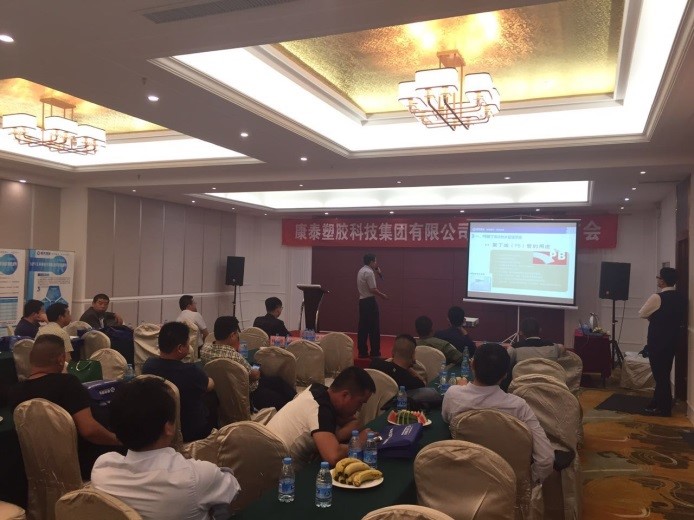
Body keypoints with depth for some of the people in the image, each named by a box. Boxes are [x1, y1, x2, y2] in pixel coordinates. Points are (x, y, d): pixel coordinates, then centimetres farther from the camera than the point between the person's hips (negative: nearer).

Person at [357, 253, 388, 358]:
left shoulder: (361, 271, 14)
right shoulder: (369, 272, -16)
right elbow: (373, 289, -21)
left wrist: (377, 271, 17)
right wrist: (383, 295, -6)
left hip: (362, 300, 9)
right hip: (370, 301, -9)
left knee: (363, 327, 9)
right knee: (374, 328, -2)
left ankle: (362, 351, 10)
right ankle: (375, 352, 1)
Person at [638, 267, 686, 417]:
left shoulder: (657, 297, -18)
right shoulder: (681, 298, 4)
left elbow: (641, 314, -5)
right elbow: (681, 319, 16)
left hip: (657, 342, -7)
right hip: (672, 340, 7)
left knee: (659, 374, 2)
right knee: (664, 373, 16)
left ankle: (663, 408, 9)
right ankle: (659, 403, 25)